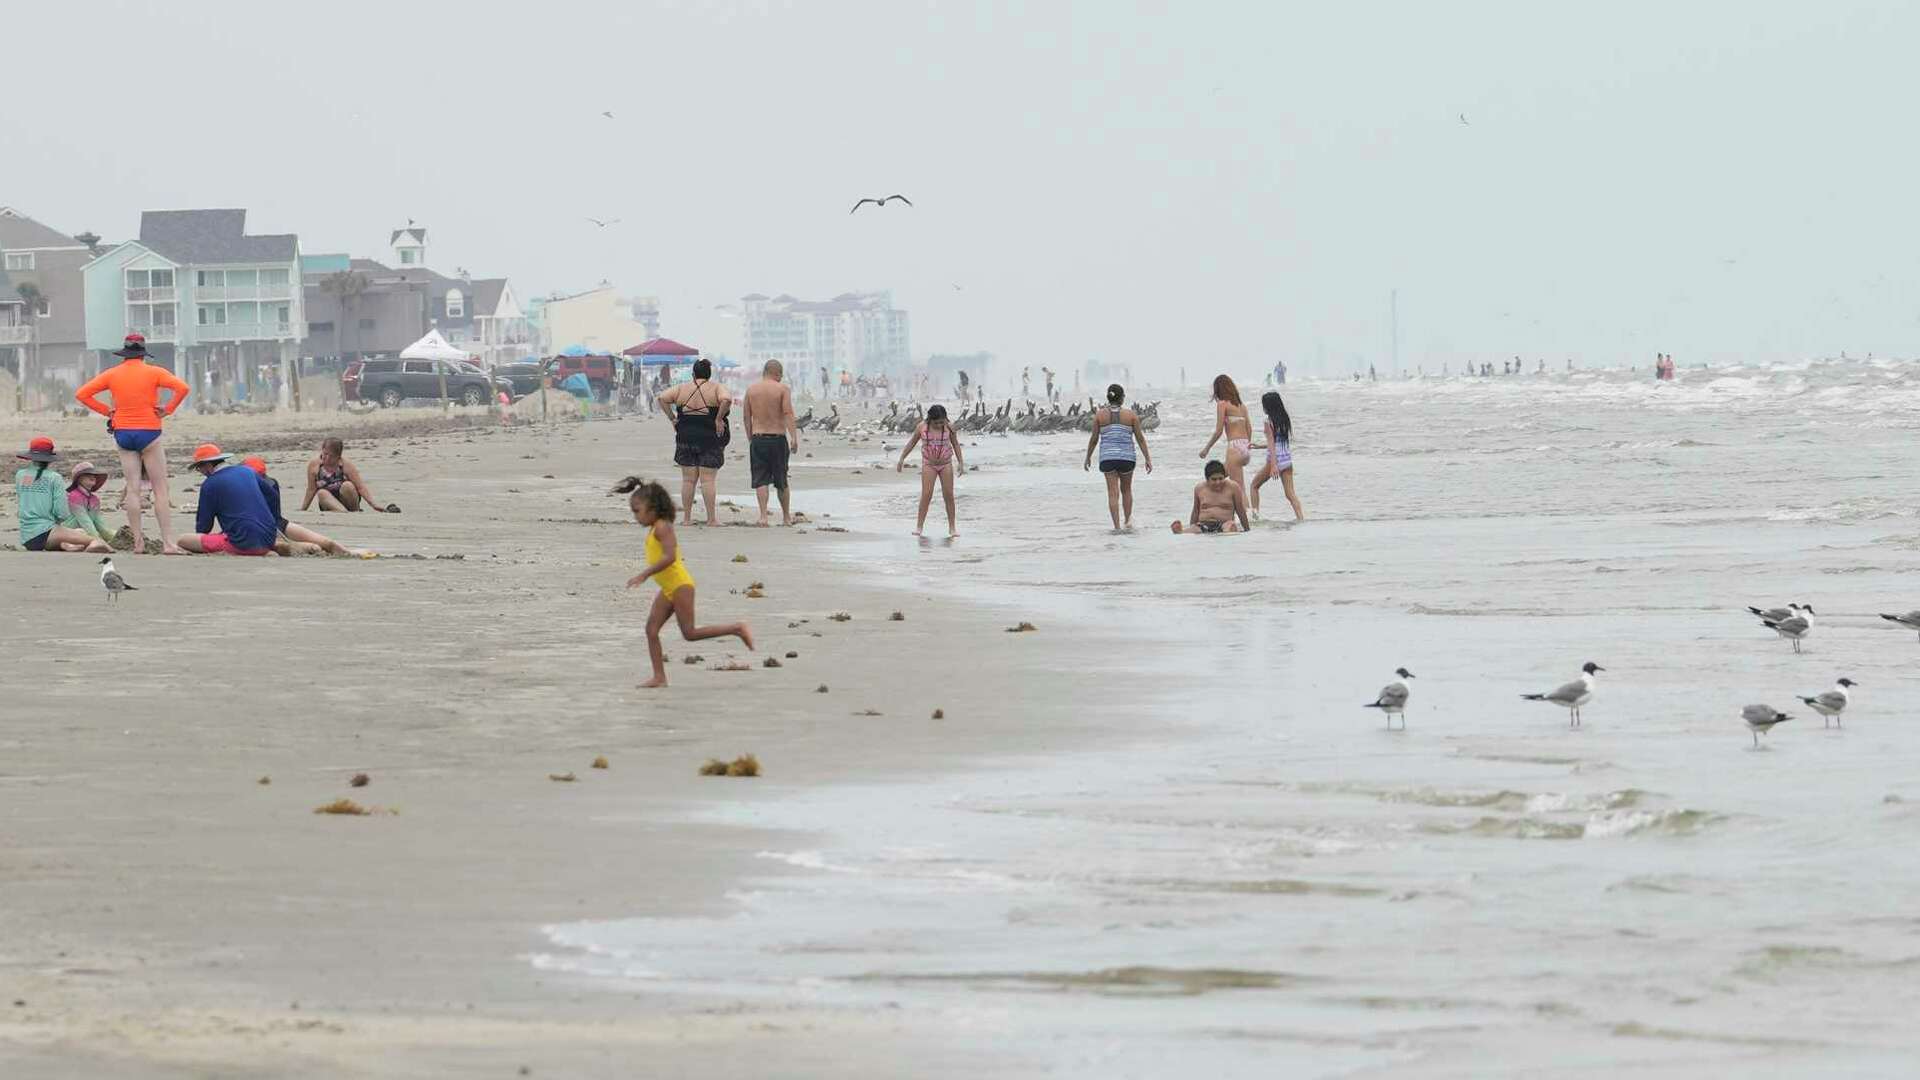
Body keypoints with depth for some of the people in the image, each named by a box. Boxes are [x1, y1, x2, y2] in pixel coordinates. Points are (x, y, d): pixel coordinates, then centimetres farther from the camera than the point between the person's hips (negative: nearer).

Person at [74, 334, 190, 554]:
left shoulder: (112, 374, 4)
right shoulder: (153, 372, -5)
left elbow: (81, 394, 5)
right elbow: (183, 388, -16)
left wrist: (106, 411, 8)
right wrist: (168, 410, -5)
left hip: (122, 433, 3)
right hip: (148, 433, -3)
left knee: (133, 488, 6)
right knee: (160, 490, 0)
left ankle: (138, 542, 3)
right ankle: (168, 543, -6)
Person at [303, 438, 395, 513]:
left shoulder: (346, 465, -9)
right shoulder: (313, 466, -4)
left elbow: (361, 487, -13)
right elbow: (311, 491, 5)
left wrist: (374, 504, -25)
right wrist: (301, 510, 4)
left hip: (349, 502, -2)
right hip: (329, 505, 2)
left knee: (347, 486, -33)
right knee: (322, 493, -32)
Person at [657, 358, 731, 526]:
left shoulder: (683, 388, 5)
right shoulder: (716, 388, -3)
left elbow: (663, 398, -1)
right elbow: (727, 400, -21)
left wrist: (672, 418, 2)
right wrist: (719, 418, -11)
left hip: (686, 438, 2)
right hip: (710, 438, -2)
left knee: (688, 479, 7)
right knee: (707, 480, -2)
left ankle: (687, 517, 7)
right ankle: (711, 518, -4)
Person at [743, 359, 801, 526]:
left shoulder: (751, 390, 5)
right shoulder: (782, 389, -4)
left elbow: (746, 417, 9)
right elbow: (788, 414, -13)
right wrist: (794, 438, -17)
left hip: (758, 439, 1)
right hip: (778, 438, -1)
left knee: (760, 480, 0)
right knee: (781, 481, 12)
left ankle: (763, 516, -16)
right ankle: (786, 517, 24)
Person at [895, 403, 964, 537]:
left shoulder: (949, 427, -9)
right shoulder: (922, 427, -10)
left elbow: (955, 444, 2)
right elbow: (912, 443, 3)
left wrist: (960, 462, 0)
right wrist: (901, 459, 4)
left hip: (946, 464, 1)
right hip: (928, 465, -1)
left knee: (948, 495, 0)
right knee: (926, 494, -10)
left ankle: (952, 526, 8)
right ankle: (919, 526, -6)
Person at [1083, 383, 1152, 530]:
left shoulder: (1100, 414, -1)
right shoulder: (1131, 415, -2)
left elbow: (1094, 438, 3)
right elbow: (1140, 438, 0)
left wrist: (1088, 457, 15)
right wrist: (1147, 458, 7)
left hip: (1107, 457, 0)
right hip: (1127, 457, 0)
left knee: (1113, 492, 0)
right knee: (1126, 490, 20)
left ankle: (1117, 526, -6)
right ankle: (1128, 521, 20)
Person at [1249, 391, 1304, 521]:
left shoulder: (1269, 422, -11)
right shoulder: (1285, 419, 9)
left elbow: (1271, 444, -18)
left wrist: (1273, 465, -23)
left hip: (1275, 459, -6)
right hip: (1287, 460, 6)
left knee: (1255, 485, 16)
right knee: (1290, 493, 4)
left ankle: (1255, 512, 12)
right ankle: (1301, 517, -11)